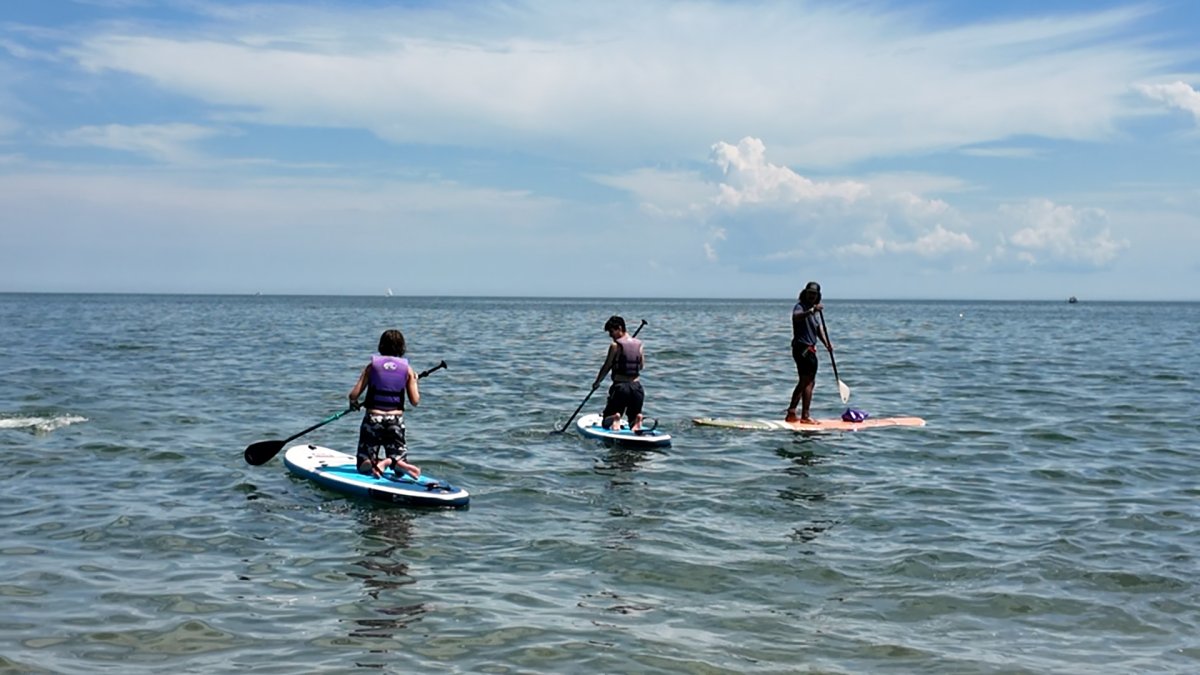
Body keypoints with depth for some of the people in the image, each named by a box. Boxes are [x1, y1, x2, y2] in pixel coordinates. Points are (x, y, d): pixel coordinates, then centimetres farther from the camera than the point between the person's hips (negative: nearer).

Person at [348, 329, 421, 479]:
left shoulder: (373, 365, 0)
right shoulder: (407, 369, 2)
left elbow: (354, 395, -4)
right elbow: (415, 401, 0)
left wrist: (354, 404, 20)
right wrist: (414, 381, 17)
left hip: (373, 418, 0)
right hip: (395, 421, 1)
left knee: (364, 467, 9)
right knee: (400, 470, 9)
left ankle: (374, 463, -26)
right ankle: (396, 463, -27)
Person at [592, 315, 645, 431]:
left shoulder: (615, 345, -8)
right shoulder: (639, 344, 7)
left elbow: (606, 367, -4)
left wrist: (596, 382, 9)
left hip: (620, 386, -4)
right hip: (636, 386, 4)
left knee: (607, 422, 8)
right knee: (634, 421, 15)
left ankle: (615, 419, -25)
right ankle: (637, 420, -19)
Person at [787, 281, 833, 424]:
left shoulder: (811, 310, 18)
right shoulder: (800, 306, -12)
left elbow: (818, 329, 18)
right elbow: (796, 316, -36)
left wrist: (827, 344, 5)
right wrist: (811, 311, -52)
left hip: (809, 349, 10)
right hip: (803, 349, -10)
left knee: (804, 382, 16)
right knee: (808, 382, -8)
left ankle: (792, 413, 21)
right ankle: (805, 416, -6)